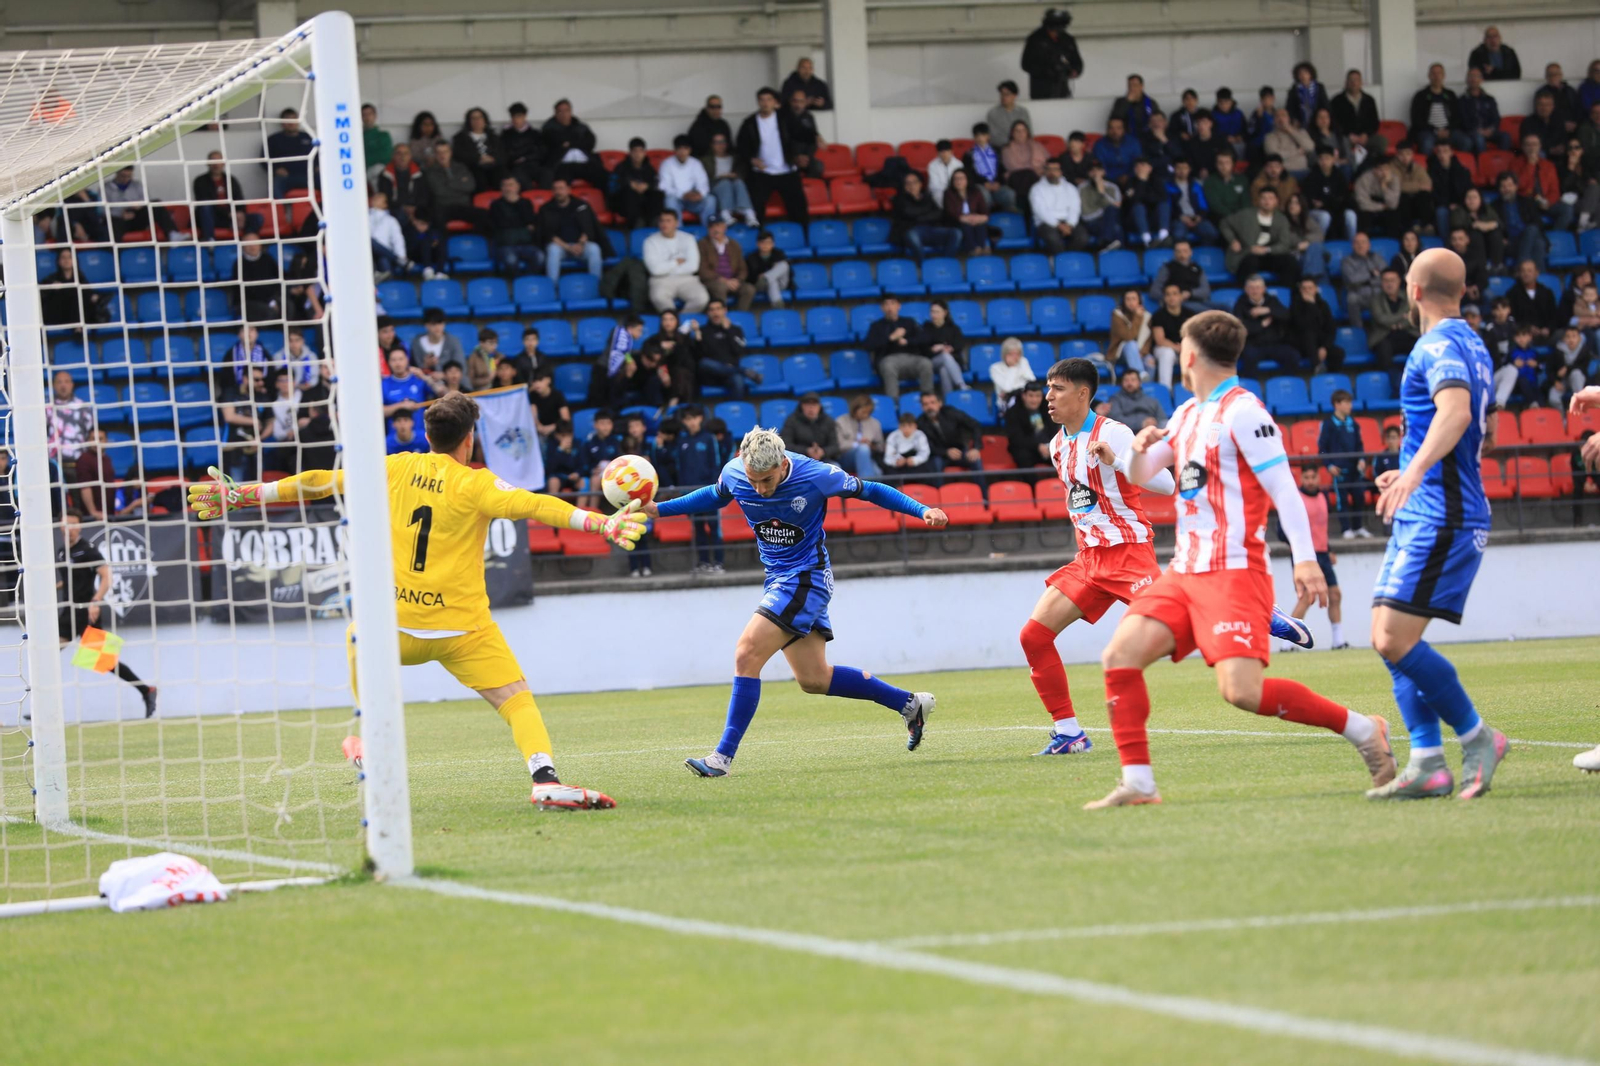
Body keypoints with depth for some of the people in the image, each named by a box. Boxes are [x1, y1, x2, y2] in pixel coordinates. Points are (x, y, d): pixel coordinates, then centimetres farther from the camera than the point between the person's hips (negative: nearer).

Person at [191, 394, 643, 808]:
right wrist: (601, 523, -27)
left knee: (359, 638, 35)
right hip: (462, 628, -3)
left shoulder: (398, 468, 5)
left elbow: (318, 483, 10)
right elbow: (533, 505, -23)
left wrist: (242, 496, 19)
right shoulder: (474, 484, -7)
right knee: (518, 701, -2)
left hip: (398, 624, 3)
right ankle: (544, 779, -26)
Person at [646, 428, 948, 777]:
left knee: (746, 656, -19)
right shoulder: (733, 474, -8)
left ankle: (723, 756, -15)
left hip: (806, 579, -7)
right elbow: (714, 497, 17)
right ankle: (910, 704, 24)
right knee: (814, 679, 10)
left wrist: (922, 511, -12)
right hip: (779, 580, 7)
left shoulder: (817, 476, -21)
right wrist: (658, 509, 11)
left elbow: (869, 490, -5)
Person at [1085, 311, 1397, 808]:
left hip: (1233, 572, -8)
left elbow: (1283, 487, -15)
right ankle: (1138, 783, -2)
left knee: (1242, 690, -21)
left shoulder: (1242, 411, -9)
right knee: (1119, 657, -6)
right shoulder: (1187, 414, 18)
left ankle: (1362, 730, -7)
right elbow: (1139, 477, 26)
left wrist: (1305, 558, -25)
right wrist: (1140, 448, 2)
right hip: (1185, 571, 8)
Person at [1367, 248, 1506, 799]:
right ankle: (1427, 763, 4)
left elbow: (1456, 411, -32)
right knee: (1389, 640, 7)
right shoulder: (1472, 345, 20)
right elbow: (1483, 433, 32)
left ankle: (1476, 736, -6)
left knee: (1395, 640, -15)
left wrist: (1416, 470, -46)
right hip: (1430, 516, 10)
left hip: (1438, 519, -10)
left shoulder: (1440, 346, -12)